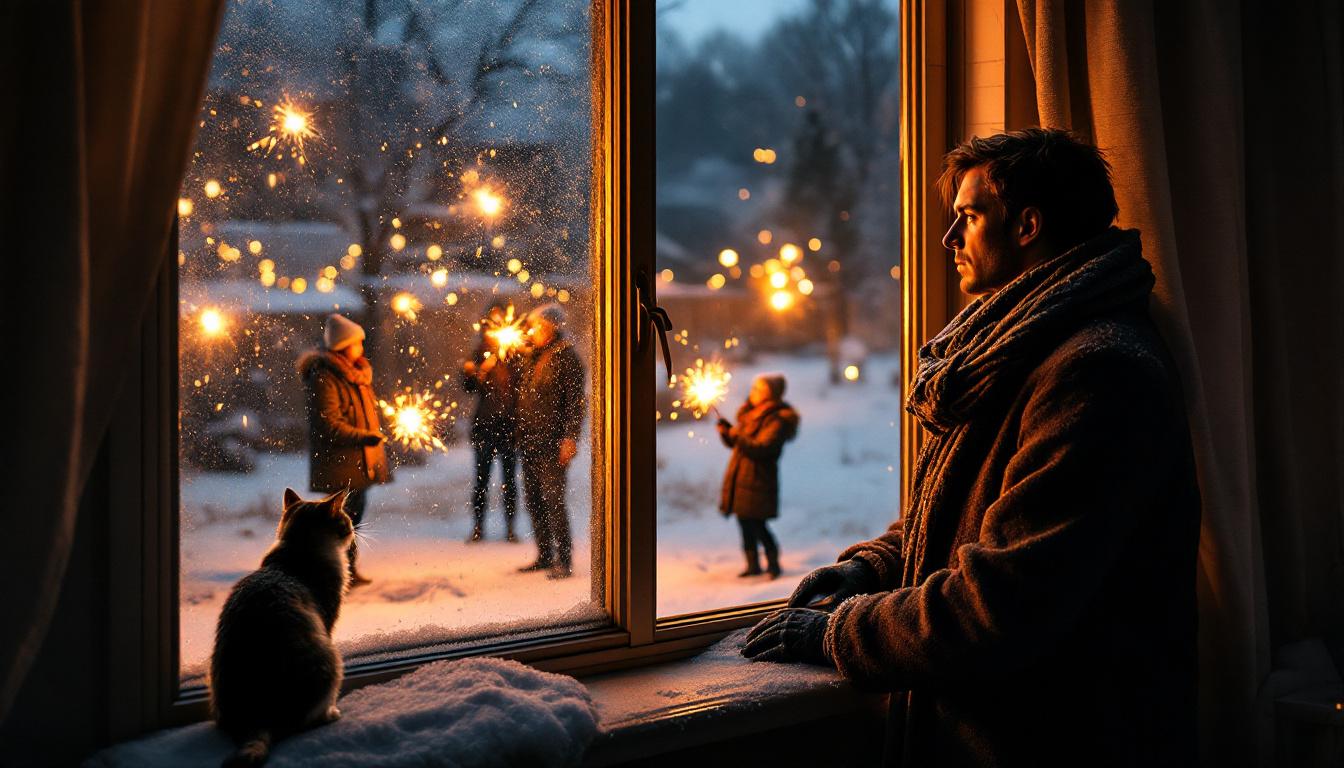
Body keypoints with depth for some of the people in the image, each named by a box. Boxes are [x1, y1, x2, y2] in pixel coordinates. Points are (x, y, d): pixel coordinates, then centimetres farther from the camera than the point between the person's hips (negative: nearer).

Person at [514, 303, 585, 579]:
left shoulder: (566, 357, -7)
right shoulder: (534, 356, 17)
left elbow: (575, 401, -13)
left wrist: (570, 437, -20)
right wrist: (520, 433, 15)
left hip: (552, 441, -8)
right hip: (529, 440, 8)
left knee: (553, 497, -9)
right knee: (533, 497, 9)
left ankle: (564, 559, -3)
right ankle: (545, 555, 18)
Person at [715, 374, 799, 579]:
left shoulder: (777, 420, -13)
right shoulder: (752, 414, 14)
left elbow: (761, 448, -24)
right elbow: (735, 443, 20)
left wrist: (738, 436, -24)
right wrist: (726, 431, 1)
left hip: (758, 480, -9)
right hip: (740, 478, 9)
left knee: (757, 524, -7)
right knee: (745, 523, 13)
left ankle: (773, 563, 5)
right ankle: (753, 564, 21)